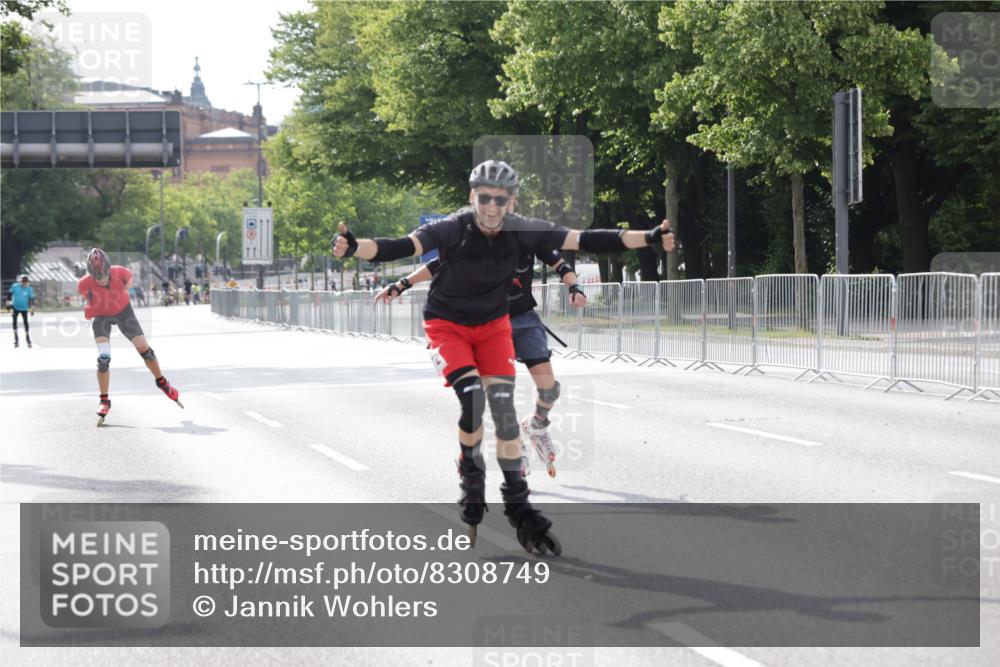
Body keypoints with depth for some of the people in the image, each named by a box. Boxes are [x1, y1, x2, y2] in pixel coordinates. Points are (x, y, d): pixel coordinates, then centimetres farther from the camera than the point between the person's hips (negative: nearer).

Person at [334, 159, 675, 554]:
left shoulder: (522, 231, -18)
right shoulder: (452, 229, -26)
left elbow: (584, 241, -19)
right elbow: (402, 247, -40)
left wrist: (648, 239, -26)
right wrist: (354, 248, -59)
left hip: (492, 325, 3)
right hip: (447, 324, -3)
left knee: (504, 407, -9)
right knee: (472, 398, -24)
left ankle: (518, 506, -1)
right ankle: (470, 477, 3)